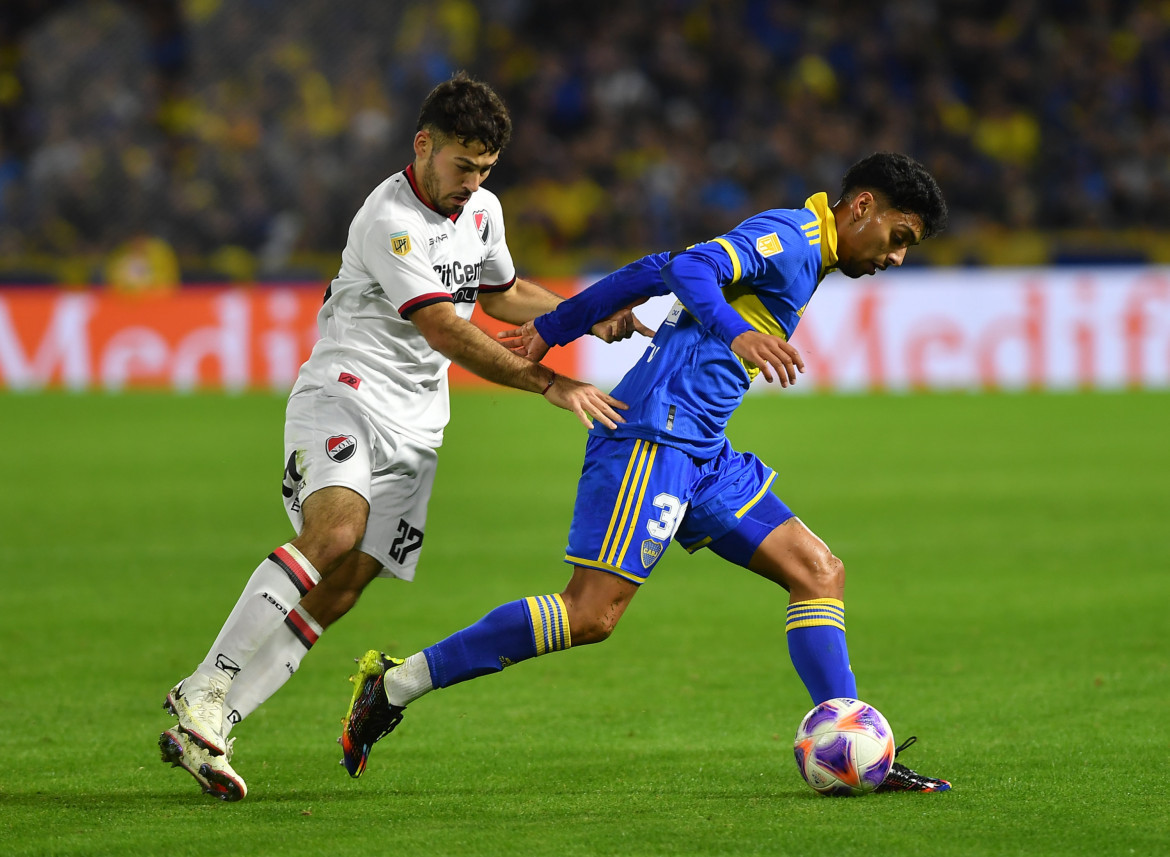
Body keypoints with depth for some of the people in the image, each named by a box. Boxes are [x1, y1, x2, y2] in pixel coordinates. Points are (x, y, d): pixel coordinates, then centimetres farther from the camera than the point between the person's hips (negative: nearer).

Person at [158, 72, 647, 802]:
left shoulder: (482, 211, 12)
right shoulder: (391, 221, -17)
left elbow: (504, 295, 31)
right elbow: (446, 332, -22)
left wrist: (590, 317, 18)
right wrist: (553, 386, -23)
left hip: (414, 426, 7)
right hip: (344, 394, -7)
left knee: (343, 589, -7)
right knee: (333, 533, -32)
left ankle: (205, 732, -8)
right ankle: (202, 696, -28)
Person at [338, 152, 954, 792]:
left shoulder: (791, 251, 24)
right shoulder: (789, 236, -5)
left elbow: (649, 272, 25)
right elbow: (687, 267, -23)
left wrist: (554, 328, 26)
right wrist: (736, 332, -40)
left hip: (699, 453, 11)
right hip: (654, 433, -11)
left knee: (819, 572, 3)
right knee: (590, 614, -15)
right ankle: (396, 682, -7)